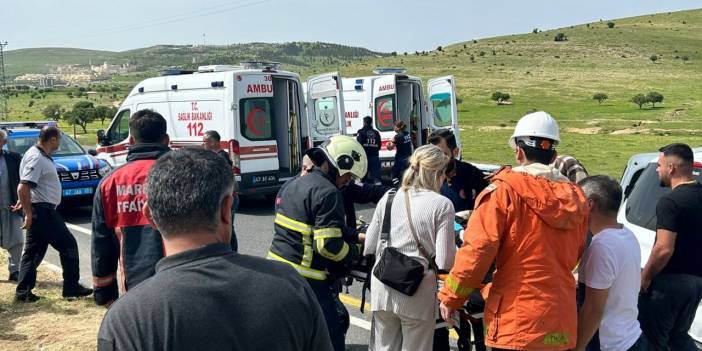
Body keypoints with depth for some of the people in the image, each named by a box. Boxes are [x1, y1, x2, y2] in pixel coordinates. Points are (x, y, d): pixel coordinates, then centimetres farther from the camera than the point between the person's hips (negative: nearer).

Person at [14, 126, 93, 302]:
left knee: (33, 251, 12)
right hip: (42, 210, -10)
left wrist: (23, 202, 26)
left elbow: (24, 188, 25)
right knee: (68, 246, -1)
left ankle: (23, 292, 15)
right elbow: (23, 188, -25)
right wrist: (29, 213, -23)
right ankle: (71, 287, 6)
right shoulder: (36, 159, -18)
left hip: (41, 210, 10)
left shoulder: (40, 155, 13)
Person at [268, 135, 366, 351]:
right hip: (305, 281, -9)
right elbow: (329, 245, -21)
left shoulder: (293, 185, 13)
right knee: (335, 325, -3)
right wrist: (356, 250, -4)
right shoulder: (328, 193, -15)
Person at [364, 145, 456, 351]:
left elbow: (368, 248, 8)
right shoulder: (442, 205, -7)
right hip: (417, 295, -4)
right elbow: (444, 262, -11)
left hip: (383, 289, 4)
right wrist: (454, 248, 9)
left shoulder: (388, 198, 4)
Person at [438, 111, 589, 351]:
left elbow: (478, 249, -15)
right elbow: (575, 254, 15)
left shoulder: (505, 190, -11)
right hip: (561, 325, 6)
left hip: (516, 323, -6)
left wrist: (450, 297, -4)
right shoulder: (575, 198, 6)